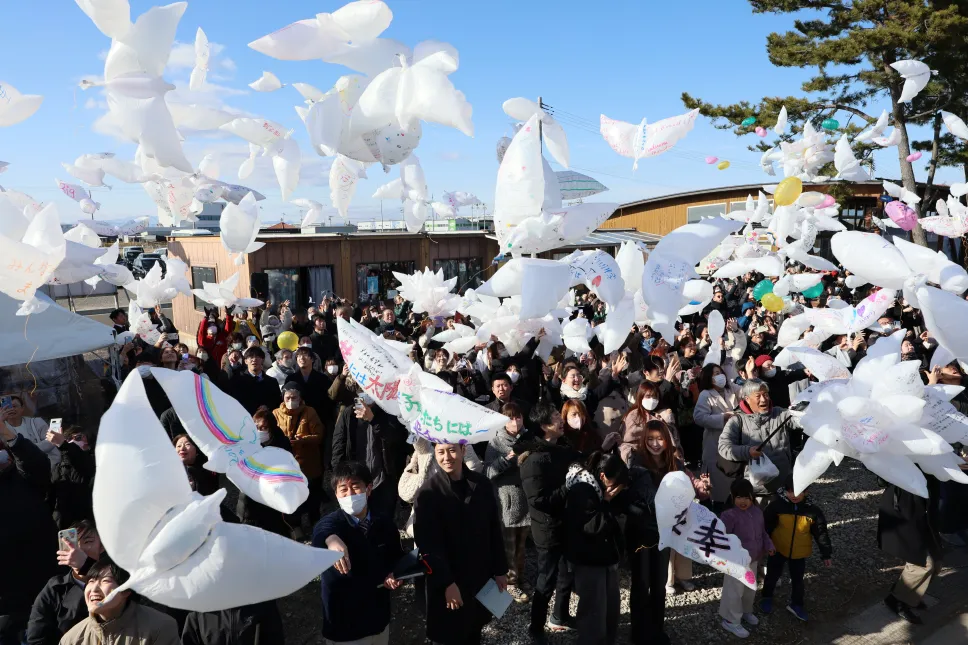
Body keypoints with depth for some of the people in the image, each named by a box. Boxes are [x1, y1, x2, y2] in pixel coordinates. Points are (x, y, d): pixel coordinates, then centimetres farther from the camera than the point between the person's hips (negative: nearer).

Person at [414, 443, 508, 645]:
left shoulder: (482, 485, -3)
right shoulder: (429, 492, -13)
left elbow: (495, 530, 5)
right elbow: (429, 544, -13)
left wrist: (500, 570, 6)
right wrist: (446, 583, -16)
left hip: (481, 576, 3)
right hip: (449, 581, -3)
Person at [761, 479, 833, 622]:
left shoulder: (813, 511, -15)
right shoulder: (777, 505, -20)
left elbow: (821, 533, -5)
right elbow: (766, 526, -9)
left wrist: (826, 553, -1)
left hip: (799, 553, 1)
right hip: (778, 549, -1)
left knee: (797, 579, 19)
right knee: (773, 575, 18)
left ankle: (796, 604, 40)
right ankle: (766, 598, 42)